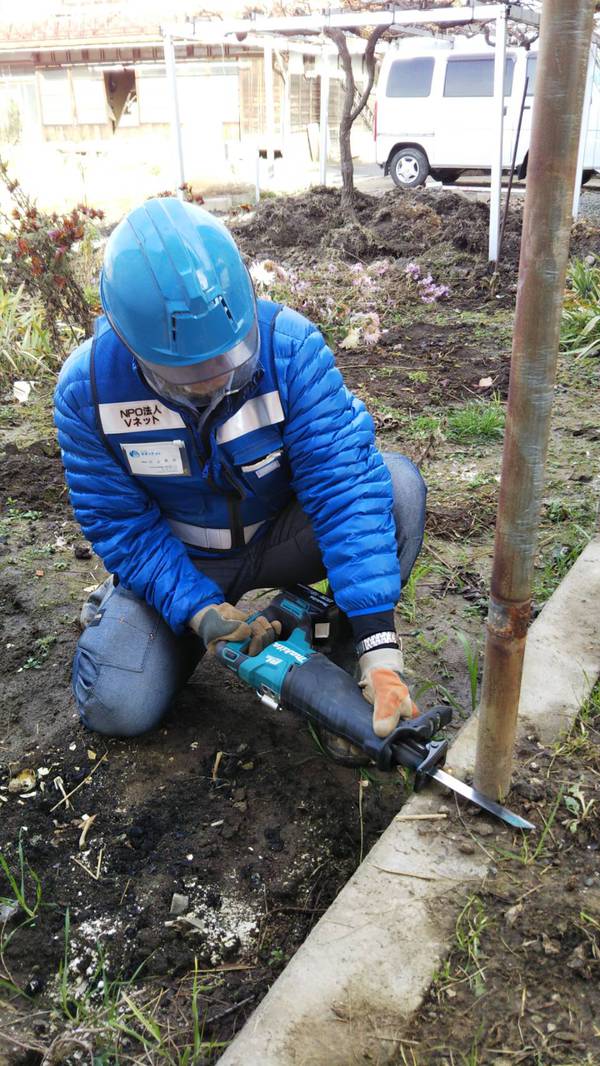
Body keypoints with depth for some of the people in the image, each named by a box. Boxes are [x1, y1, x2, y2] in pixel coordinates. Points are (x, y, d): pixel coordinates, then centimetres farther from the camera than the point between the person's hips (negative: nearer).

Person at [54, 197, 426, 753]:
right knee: (116, 707, -17)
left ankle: (346, 666, -9)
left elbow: (346, 480, -34)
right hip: (175, 561, 1)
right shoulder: (86, 387, -22)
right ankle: (119, 605, 17)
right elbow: (119, 523, -15)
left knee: (398, 483, -27)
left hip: (279, 534, 0)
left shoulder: (289, 346, -28)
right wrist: (199, 610, -30)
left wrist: (378, 647, -41)